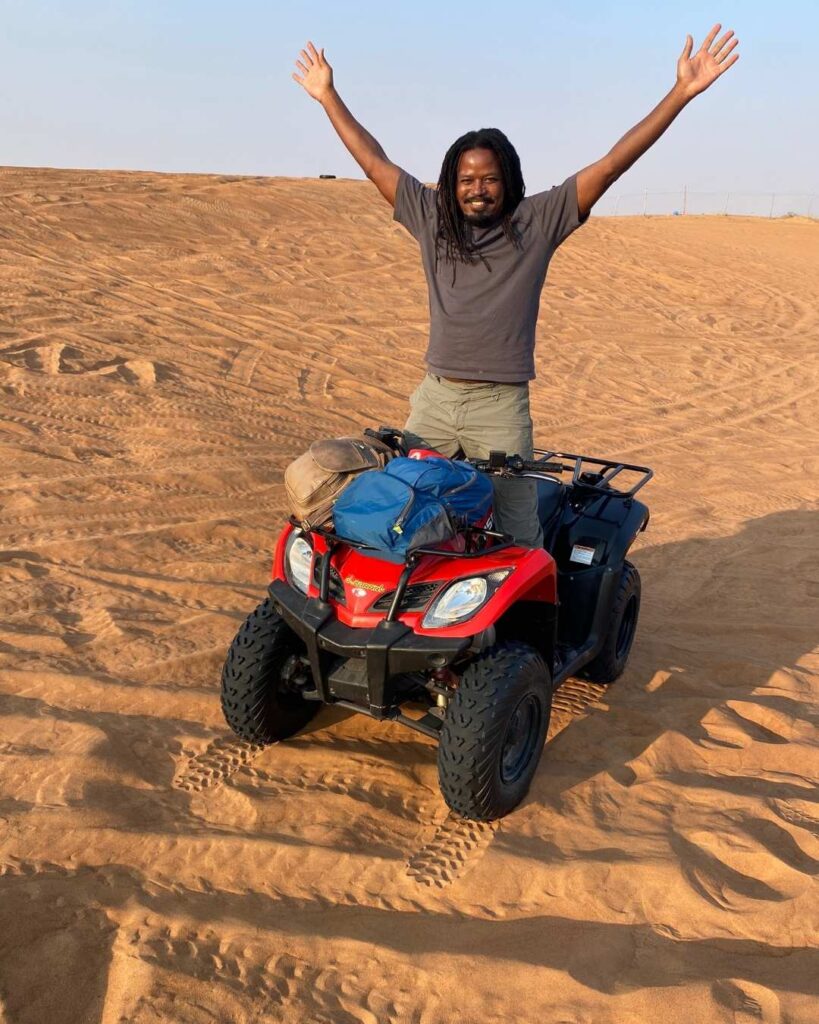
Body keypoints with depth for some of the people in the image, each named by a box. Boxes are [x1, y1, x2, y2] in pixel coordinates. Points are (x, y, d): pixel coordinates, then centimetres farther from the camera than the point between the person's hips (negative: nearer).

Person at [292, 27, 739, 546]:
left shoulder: (538, 221, -2)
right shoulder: (433, 217, 7)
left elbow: (611, 166, -6)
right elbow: (375, 162, 14)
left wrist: (683, 92, -10)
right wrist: (328, 96, 18)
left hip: (501, 406, -3)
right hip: (434, 398, 4)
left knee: (517, 532, -2)